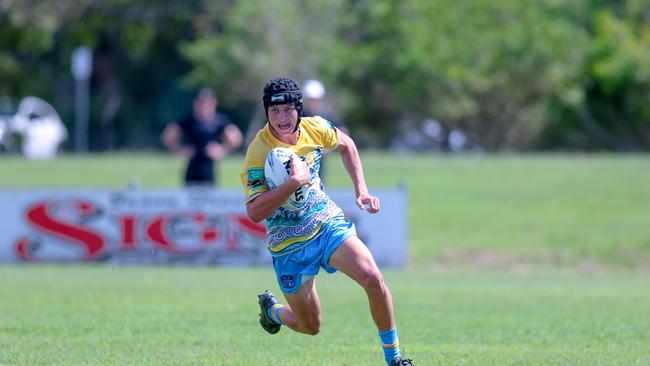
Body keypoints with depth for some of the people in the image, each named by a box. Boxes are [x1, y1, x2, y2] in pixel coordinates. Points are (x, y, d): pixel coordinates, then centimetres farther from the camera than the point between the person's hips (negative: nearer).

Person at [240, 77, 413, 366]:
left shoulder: (315, 129, -7)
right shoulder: (258, 153, -22)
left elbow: (346, 145, 16)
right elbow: (254, 212, -29)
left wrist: (361, 190, 8)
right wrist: (294, 182, -37)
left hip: (328, 223, 3)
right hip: (290, 244, -3)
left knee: (373, 278, -21)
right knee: (310, 327, 5)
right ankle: (271, 309, 41)